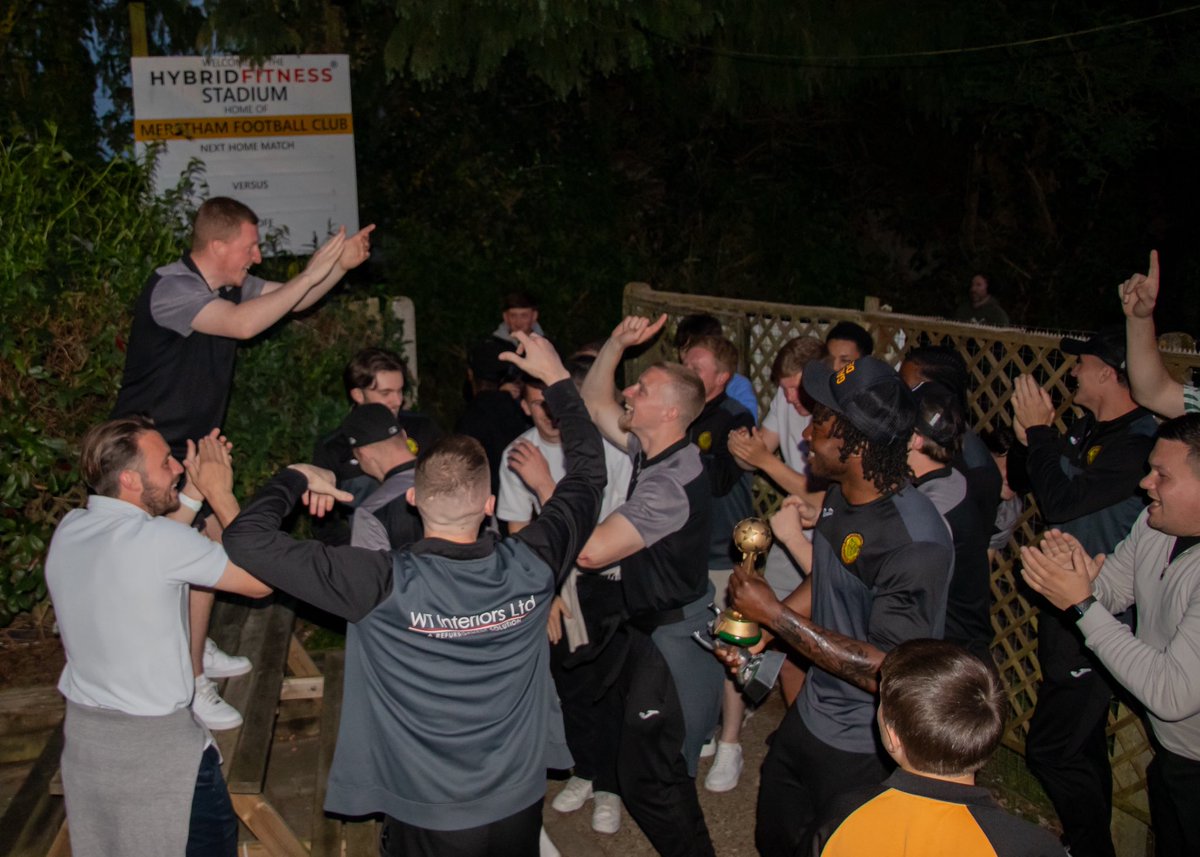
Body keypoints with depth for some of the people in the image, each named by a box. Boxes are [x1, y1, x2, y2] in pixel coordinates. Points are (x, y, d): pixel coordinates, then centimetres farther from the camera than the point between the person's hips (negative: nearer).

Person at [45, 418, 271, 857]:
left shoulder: (69, 529, -3)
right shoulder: (160, 539, -24)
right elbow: (260, 581, -14)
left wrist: (194, 494, 10)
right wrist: (220, 493, -8)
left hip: (82, 734, 7)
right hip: (156, 744, -7)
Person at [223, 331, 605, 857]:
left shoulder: (385, 586, -27)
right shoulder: (530, 567, -17)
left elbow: (248, 538, -23)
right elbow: (588, 472, 0)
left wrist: (295, 477, -5)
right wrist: (557, 378, 9)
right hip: (519, 809, 3)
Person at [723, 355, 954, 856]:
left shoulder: (916, 541, -30)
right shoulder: (839, 495, -5)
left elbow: (888, 672, -30)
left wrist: (776, 614, -26)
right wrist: (755, 626, -4)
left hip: (862, 754, -7)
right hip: (809, 718, 8)